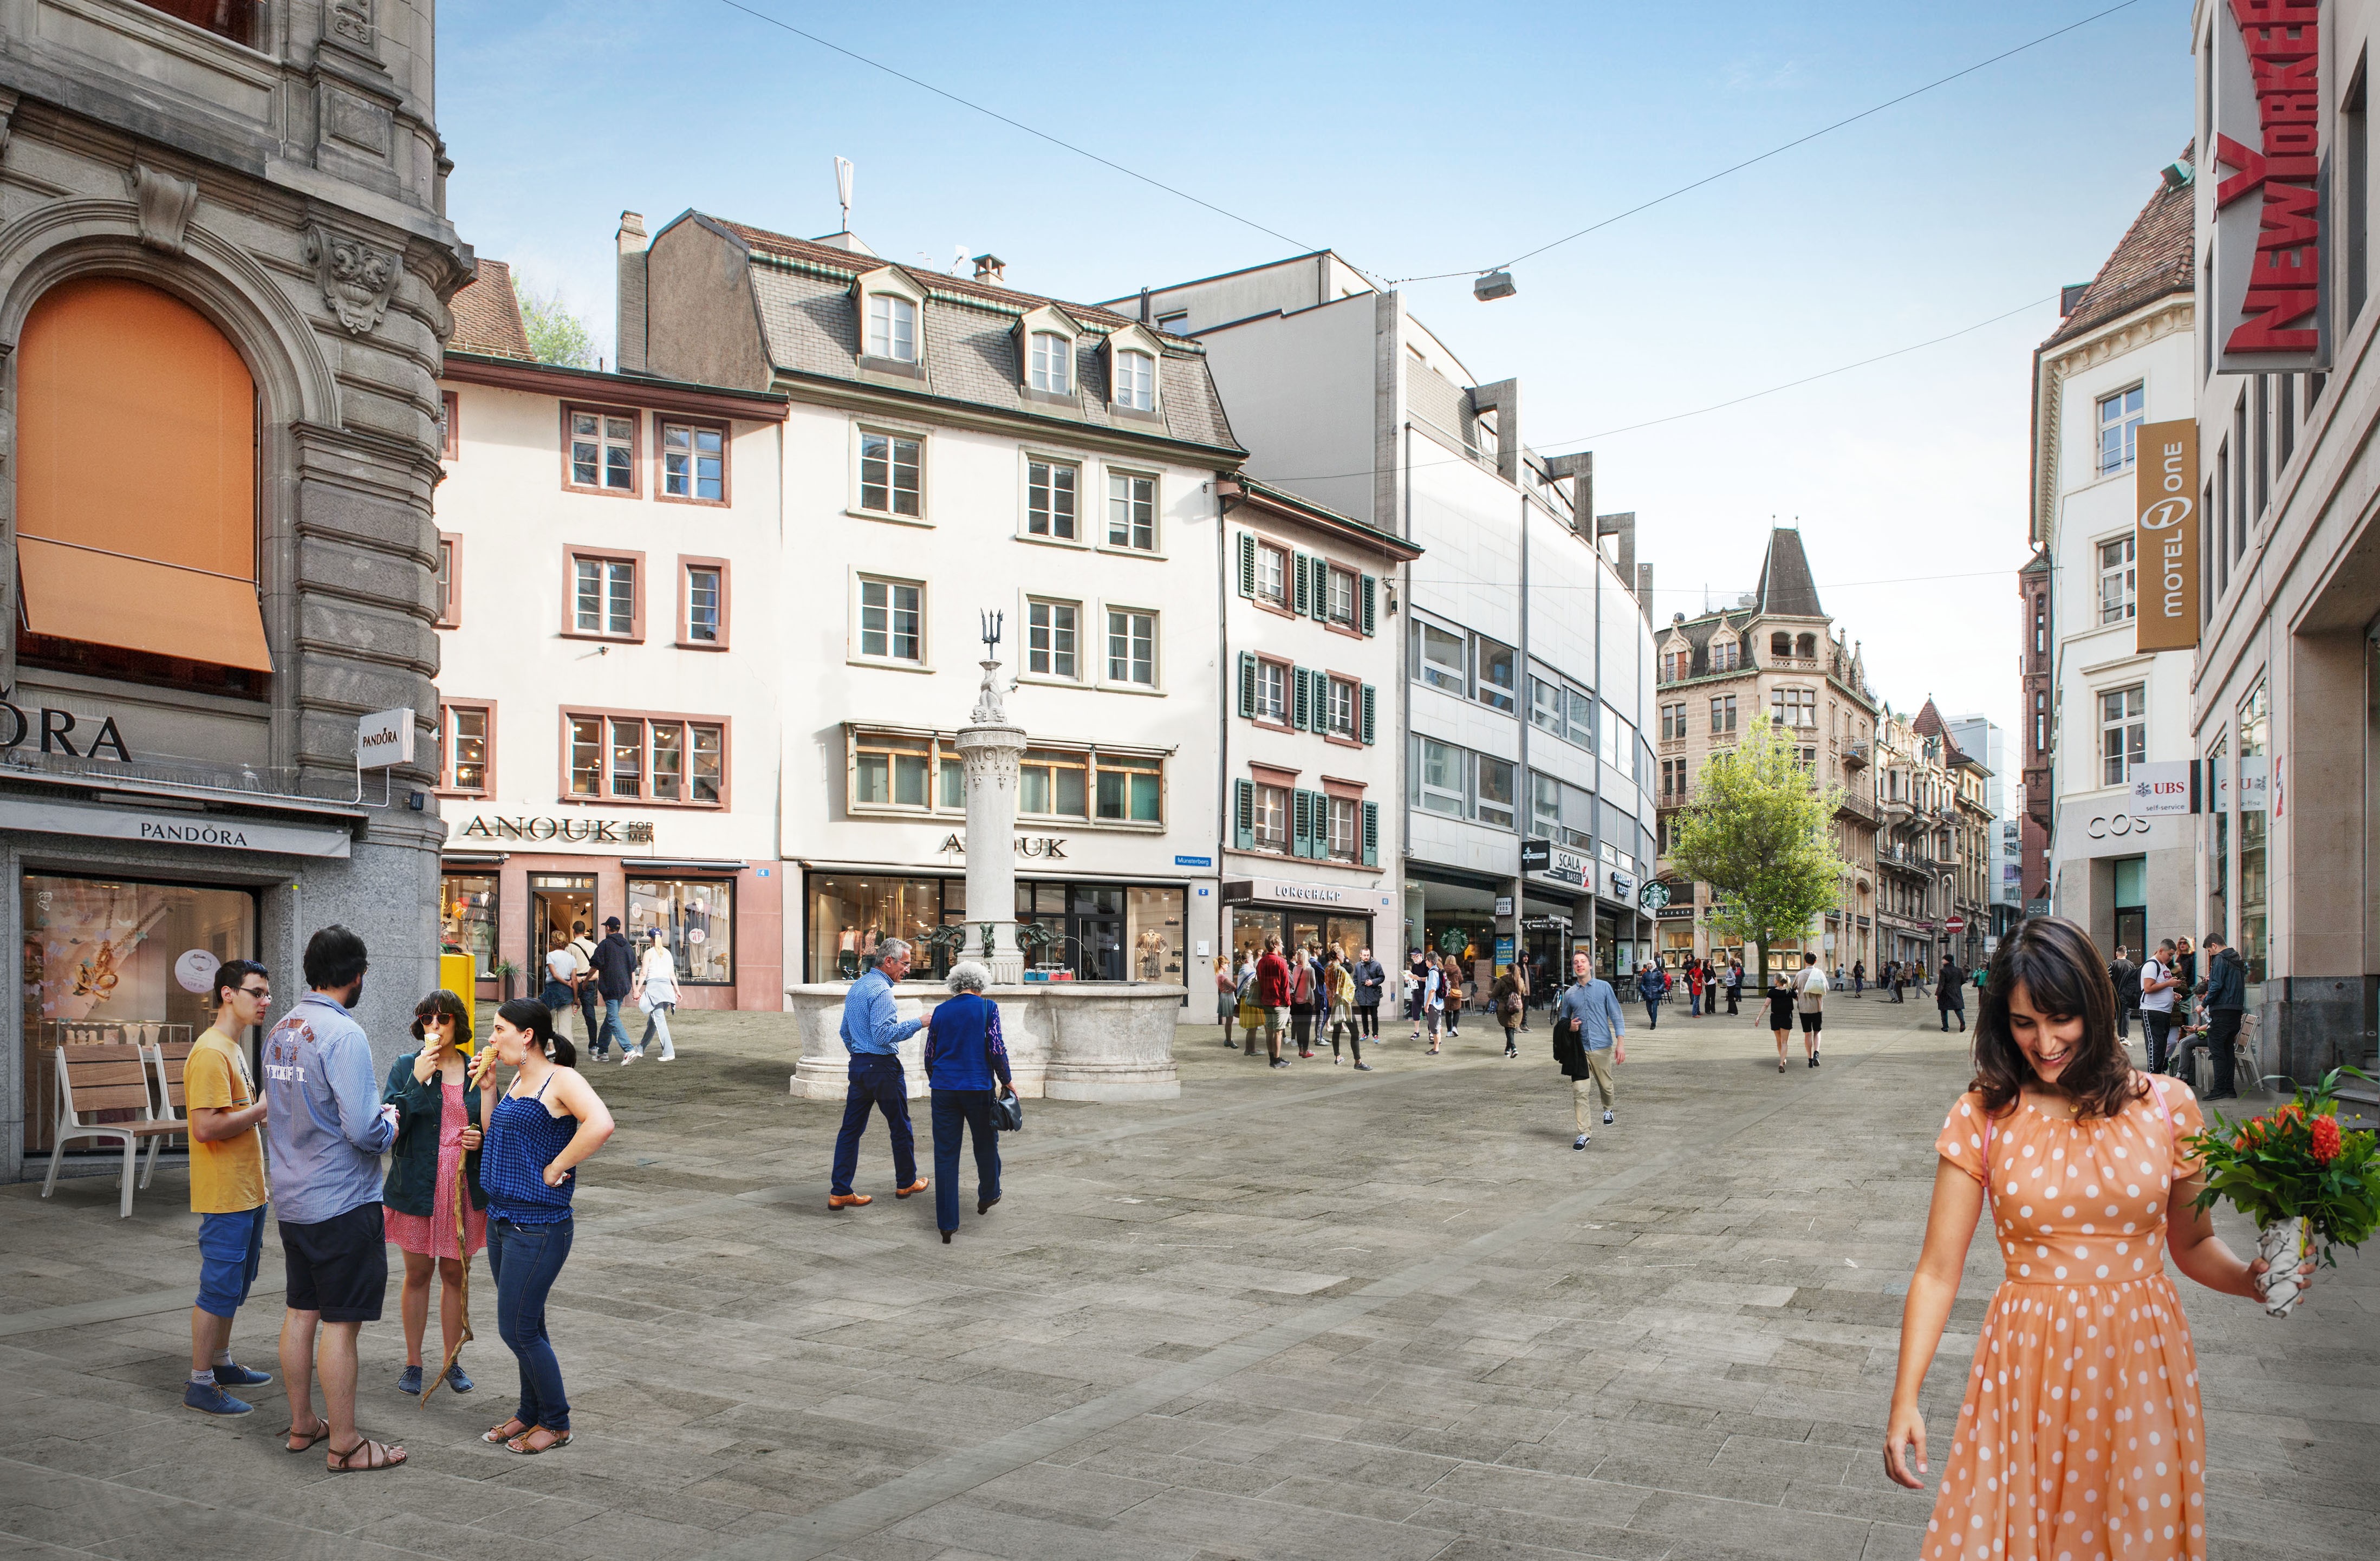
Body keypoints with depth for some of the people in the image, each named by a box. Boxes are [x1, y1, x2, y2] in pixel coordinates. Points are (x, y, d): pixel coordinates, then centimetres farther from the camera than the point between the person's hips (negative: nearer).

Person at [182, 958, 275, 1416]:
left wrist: (262, 1109, 8)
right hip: (225, 1195, -10)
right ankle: (200, 1382, 7)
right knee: (220, 1287, -3)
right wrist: (264, 1107, -20)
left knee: (235, 1284, 19)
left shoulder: (232, 1050, 14)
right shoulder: (211, 1052, -18)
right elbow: (206, 1128, -25)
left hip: (246, 1191, 10)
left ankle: (221, 1363, 31)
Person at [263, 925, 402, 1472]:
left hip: (292, 1199, 8)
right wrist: (389, 1125, -3)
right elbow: (363, 1130, -25)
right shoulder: (344, 1034, -20)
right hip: (343, 1202, -8)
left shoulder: (280, 1031, 6)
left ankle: (301, 1424, 30)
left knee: (300, 1312, 17)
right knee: (341, 1323, -1)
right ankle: (344, 1445, 7)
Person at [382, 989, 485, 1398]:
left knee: (455, 1275, 10)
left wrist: (481, 1139, -8)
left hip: (465, 1189, 2)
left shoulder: (476, 1072, 5)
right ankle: (413, 1362, 22)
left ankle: (452, 1360, 24)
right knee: (418, 1275, 8)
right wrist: (418, 1080, -22)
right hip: (417, 1189, -2)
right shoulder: (405, 1068, -2)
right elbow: (391, 1123, -13)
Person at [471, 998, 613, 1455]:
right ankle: (530, 1413, 30)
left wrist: (556, 1169, -23)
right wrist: (486, 1087, 10)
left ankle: (556, 1423, 13)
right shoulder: (518, 1079, 12)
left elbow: (600, 1124, -31)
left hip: (539, 1225, -8)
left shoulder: (561, 1079, -15)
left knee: (517, 1329, -2)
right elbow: (493, 1138, 19)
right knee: (527, 1327, 17)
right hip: (502, 1220, 8)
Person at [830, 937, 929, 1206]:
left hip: (858, 1064, 8)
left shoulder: (856, 986, 14)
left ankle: (840, 1192, 1)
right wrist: (917, 1023, -19)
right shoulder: (880, 990, -16)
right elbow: (883, 1034, -24)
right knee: (900, 1126, 9)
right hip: (883, 1066, -8)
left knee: (851, 1128, 4)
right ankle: (906, 1182, 22)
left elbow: (845, 1032, 21)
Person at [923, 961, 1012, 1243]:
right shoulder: (987, 1008, -4)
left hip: (944, 1089, 3)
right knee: (986, 1144, 20)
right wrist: (1007, 1081, 4)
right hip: (978, 1088, -2)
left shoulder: (941, 1011, 7)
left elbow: (930, 1055, 11)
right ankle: (987, 1197, 40)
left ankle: (947, 1224, 2)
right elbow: (996, 1050, -9)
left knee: (945, 1154, 3)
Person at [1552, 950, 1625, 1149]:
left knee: (1606, 1086, 14)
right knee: (1579, 1091, -7)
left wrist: (1621, 1042, -10)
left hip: (1602, 1046, -1)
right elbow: (1563, 1019, 21)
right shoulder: (1569, 993, 9)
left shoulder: (1604, 987, 2)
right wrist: (1569, 1027, -3)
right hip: (1579, 1048, 1)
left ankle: (1608, 1109, 47)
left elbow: (1616, 1015, 0)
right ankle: (1584, 1133, -2)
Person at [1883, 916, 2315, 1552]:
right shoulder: (1982, 1119, -5)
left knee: (2144, 1531, 13)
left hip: (2142, 1361, 1)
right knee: (2017, 1531, 8)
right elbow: (1938, 1270, -6)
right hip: (2029, 1364, -1)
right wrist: (1905, 1400, -11)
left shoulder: (2166, 1107, -1)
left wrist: (2252, 1278, -11)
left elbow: (2192, 1242, 11)